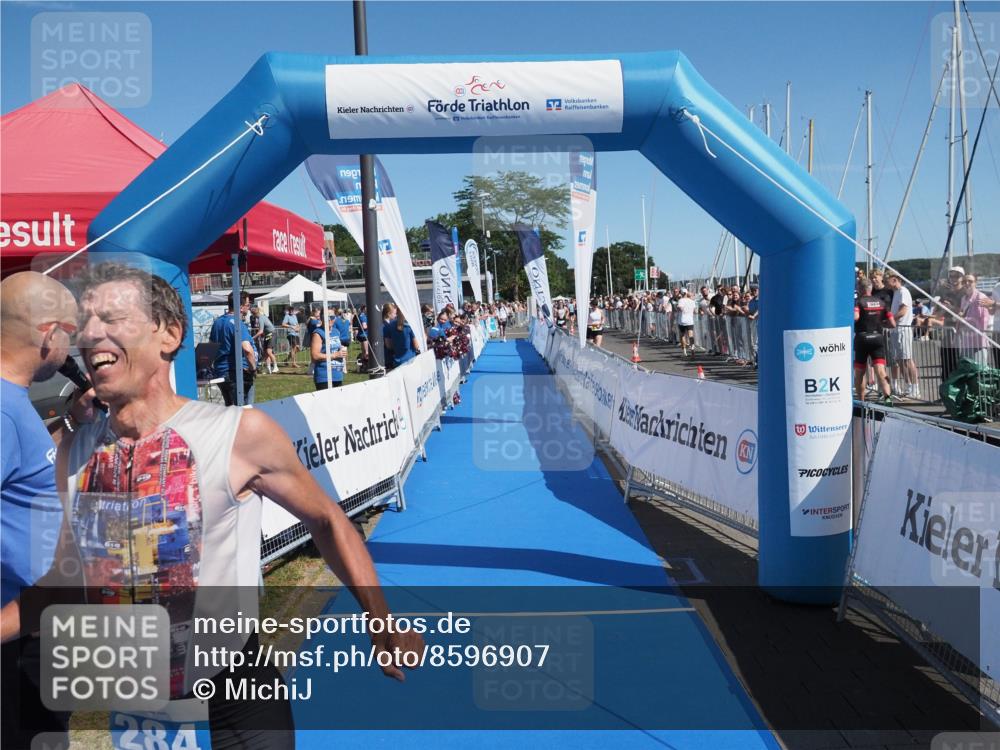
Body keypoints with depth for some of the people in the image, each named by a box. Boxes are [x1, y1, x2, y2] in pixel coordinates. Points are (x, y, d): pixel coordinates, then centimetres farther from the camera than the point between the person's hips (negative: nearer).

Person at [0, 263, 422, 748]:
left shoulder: (241, 434, -16)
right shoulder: (75, 452, -3)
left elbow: (328, 523, -3)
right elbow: (70, 577, 10)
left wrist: (381, 623, -6)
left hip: (231, 696, -4)